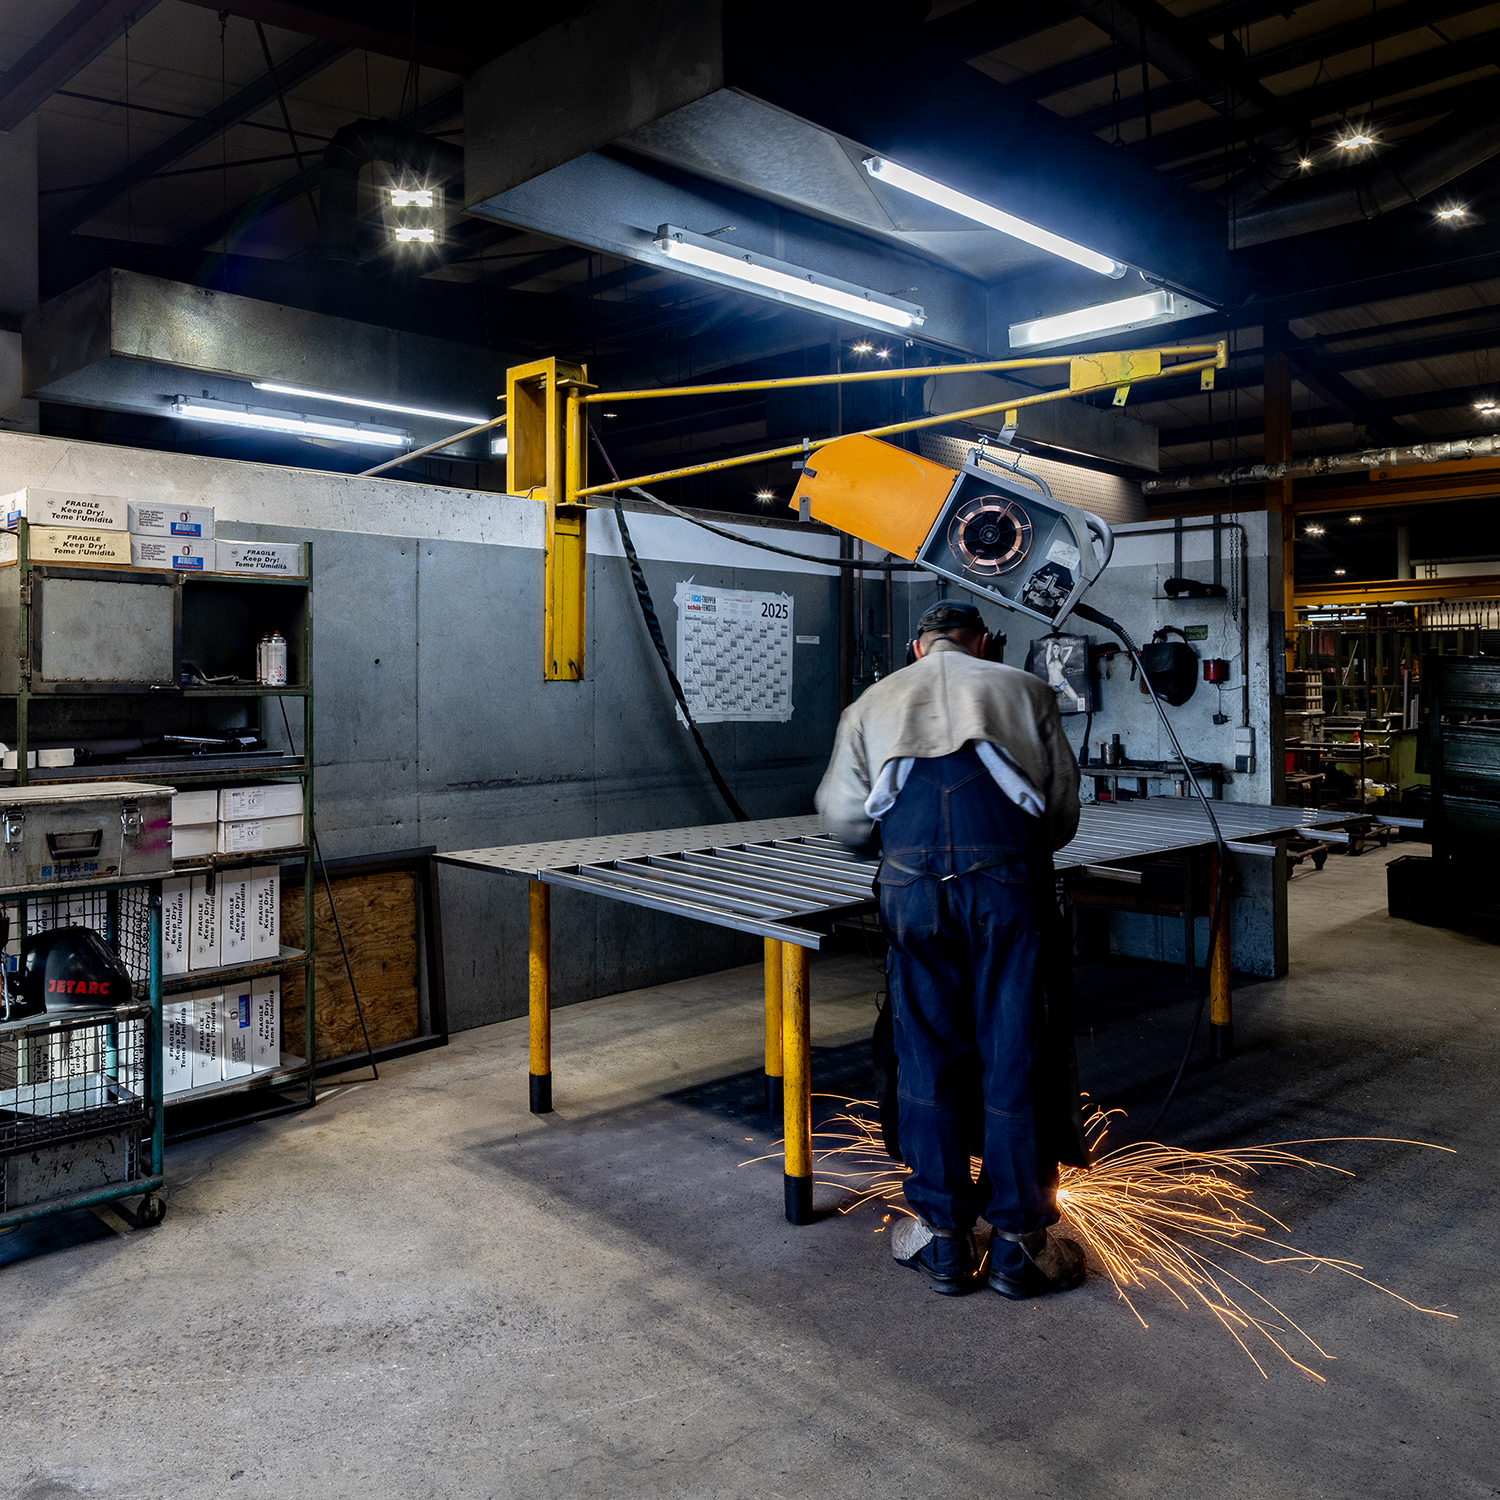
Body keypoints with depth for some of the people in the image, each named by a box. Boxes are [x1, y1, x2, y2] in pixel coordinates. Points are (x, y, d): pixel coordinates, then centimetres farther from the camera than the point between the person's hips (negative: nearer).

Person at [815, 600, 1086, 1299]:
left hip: (912, 875, 1)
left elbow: (841, 818, 18)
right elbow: (1064, 812, 20)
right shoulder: (1024, 689, 25)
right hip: (1009, 872, 0)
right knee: (1014, 1050, 8)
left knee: (927, 1051, 11)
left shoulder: (875, 700, 26)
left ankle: (942, 1239, 21)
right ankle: (1019, 1242, 19)